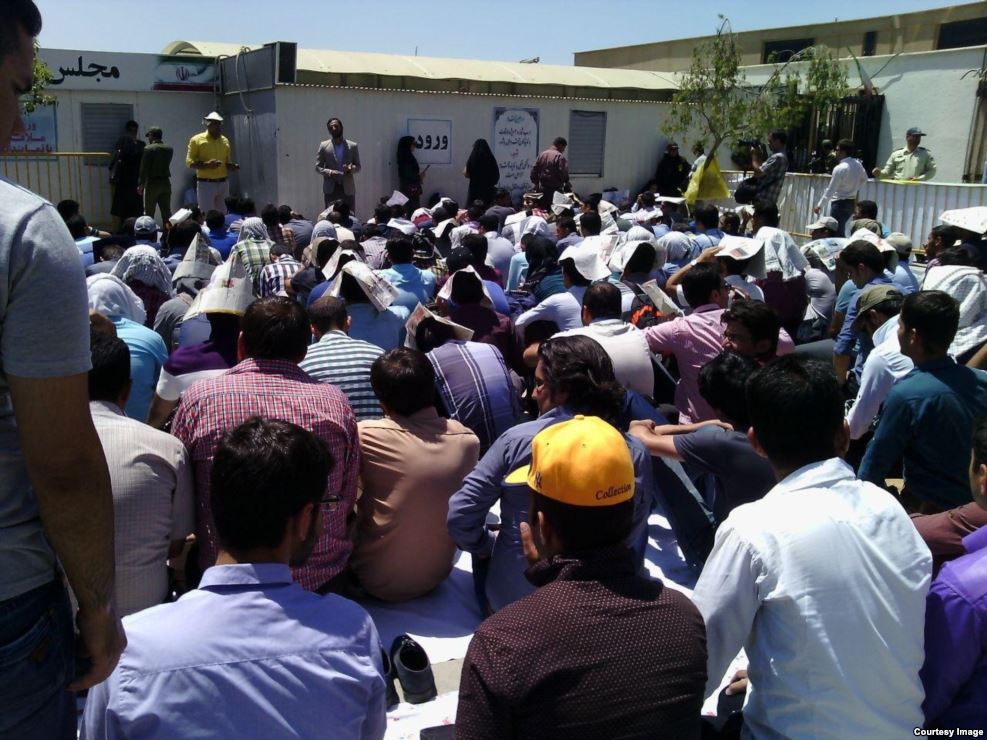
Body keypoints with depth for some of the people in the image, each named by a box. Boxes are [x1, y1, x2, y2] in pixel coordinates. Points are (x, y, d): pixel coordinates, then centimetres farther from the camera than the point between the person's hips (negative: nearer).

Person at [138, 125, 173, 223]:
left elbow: (144, 168, -11)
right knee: (166, 213, 6)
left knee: (149, 213, 2)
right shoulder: (169, 149, 5)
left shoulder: (148, 149, -10)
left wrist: (141, 184, -4)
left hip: (152, 183, -5)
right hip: (166, 183, 5)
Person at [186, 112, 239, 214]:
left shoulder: (225, 141, 12)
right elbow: (189, 162, -6)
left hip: (223, 184, 5)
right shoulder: (197, 140, -4)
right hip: (205, 184, -5)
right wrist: (206, 164, -22)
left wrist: (233, 166, -3)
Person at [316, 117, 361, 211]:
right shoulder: (324, 146, 5)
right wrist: (330, 172, -15)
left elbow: (358, 167, 10)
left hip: (348, 189, 1)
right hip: (330, 189, -1)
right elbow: (318, 167, 4)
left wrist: (351, 168, -14)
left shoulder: (353, 146, 7)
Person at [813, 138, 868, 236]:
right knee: (840, 232, 16)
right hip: (852, 202, 8)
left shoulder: (840, 168, -19)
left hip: (840, 203, -8)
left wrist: (819, 205, -11)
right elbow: (864, 180, 21)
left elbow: (830, 190, -17)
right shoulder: (858, 164, 4)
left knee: (835, 233, -6)